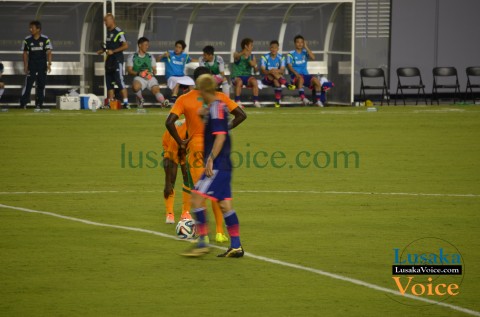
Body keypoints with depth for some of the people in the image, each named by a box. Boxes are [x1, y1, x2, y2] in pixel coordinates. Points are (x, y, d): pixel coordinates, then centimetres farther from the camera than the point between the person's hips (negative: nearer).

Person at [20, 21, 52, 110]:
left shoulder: (45, 39, -3)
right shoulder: (27, 40, 1)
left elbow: (49, 52, -4)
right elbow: (25, 53, 6)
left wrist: (49, 64, -15)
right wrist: (25, 66, -1)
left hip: (42, 65, 0)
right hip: (31, 65, 0)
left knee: (41, 85, 3)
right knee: (28, 84, -7)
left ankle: (39, 104, 11)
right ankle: (23, 104, -6)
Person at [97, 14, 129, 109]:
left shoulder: (118, 32, -13)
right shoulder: (108, 31, 15)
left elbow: (125, 46, -16)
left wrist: (113, 51, -20)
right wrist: (103, 51, 12)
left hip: (117, 60, -9)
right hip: (109, 60, 9)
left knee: (120, 81, -13)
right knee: (109, 82, 11)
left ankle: (125, 102, -15)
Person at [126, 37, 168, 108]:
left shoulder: (150, 57, 25)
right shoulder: (132, 57, 14)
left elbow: (154, 70, 24)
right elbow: (129, 70, 6)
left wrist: (152, 73, -1)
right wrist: (138, 73, -12)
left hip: (150, 77, 2)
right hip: (139, 77, -2)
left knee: (156, 89, -27)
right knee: (135, 87, -34)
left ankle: (163, 102, -50)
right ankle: (140, 99, -5)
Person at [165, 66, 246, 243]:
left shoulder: (184, 100, -3)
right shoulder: (220, 98, 1)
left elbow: (169, 123, -14)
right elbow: (241, 115, 1)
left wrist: (180, 142, -5)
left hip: (196, 147, -1)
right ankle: (220, 232, 6)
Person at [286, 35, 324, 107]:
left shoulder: (305, 52, 15)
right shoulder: (291, 54, 4)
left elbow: (313, 57, -5)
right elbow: (289, 66, -8)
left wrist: (306, 47, -4)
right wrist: (296, 73, -26)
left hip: (305, 75, 4)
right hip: (295, 76, -4)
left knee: (316, 79, -23)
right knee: (301, 78, -38)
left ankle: (318, 100, -17)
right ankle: (303, 98, -46)